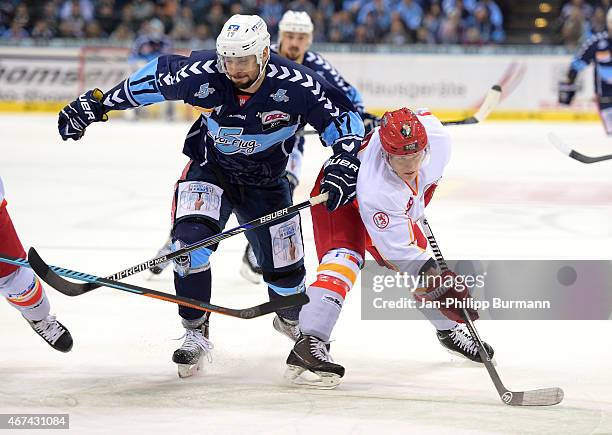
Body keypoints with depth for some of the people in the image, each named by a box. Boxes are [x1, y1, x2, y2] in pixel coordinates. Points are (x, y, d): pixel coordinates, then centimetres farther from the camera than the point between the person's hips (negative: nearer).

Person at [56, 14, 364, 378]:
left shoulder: (295, 85, -29)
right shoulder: (202, 74, -26)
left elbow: (345, 115, -18)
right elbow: (154, 77, -9)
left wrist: (343, 166, -31)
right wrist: (95, 105, -6)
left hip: (266, 181, 0)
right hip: (211, 170, 0)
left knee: (285, 269, 5)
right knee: (191, 239, -25)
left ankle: (292, 321, 40)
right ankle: (196, 333, -10)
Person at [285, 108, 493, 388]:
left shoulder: (436, 136, -32)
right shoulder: (375, 189, -45)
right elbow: (398, 249, -40)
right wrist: (434, 279, -47)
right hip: (338, 196, -7)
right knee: (344, 258, -29)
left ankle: (449, 330, 34)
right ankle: (308, 343, -36)